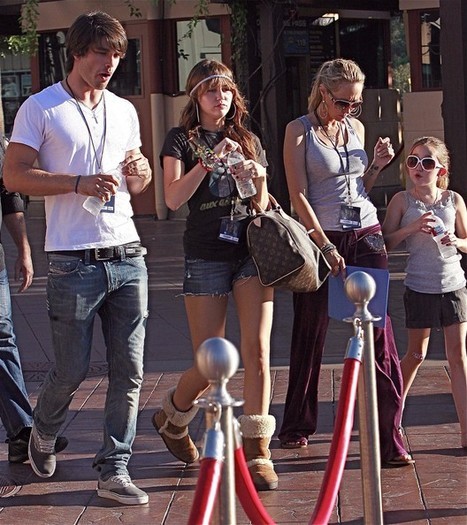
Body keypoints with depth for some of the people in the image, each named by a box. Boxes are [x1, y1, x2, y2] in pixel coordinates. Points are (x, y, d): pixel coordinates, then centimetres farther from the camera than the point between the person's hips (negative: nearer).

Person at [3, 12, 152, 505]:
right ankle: (43, 435, 32)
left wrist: (139, 172, 0)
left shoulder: (123, 110, 15)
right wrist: (78, 182, -17)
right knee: (71, 370, 2)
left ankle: (113, 469, 10)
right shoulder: (41, 108, -1)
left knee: (128, 370, 2)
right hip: (74, 261, -5)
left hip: (127, 256, 5)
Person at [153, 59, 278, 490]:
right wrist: (209, 162, -21)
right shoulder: (181, 139, 3)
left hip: (251, 250, 3)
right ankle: (172, 417, 31)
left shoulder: (249, 141, 14)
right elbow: (173, 198, -11)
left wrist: (258, 181, -6)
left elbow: (262, 207, 14)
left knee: (257, 352, -9)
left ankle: (257, 451, -1)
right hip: (206, 255, -3)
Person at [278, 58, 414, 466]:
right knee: (310, 335, 7)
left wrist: (378, 165, 2)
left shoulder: (356, 128, 12)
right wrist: (326, 245, -15)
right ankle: (298, 425, 26)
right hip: (321, 237, -4)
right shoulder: (300, 131, -3)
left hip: (366, 236, 4)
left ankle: (389, 439, -4)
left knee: (379, 333, -5)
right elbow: (299, 195, -8)